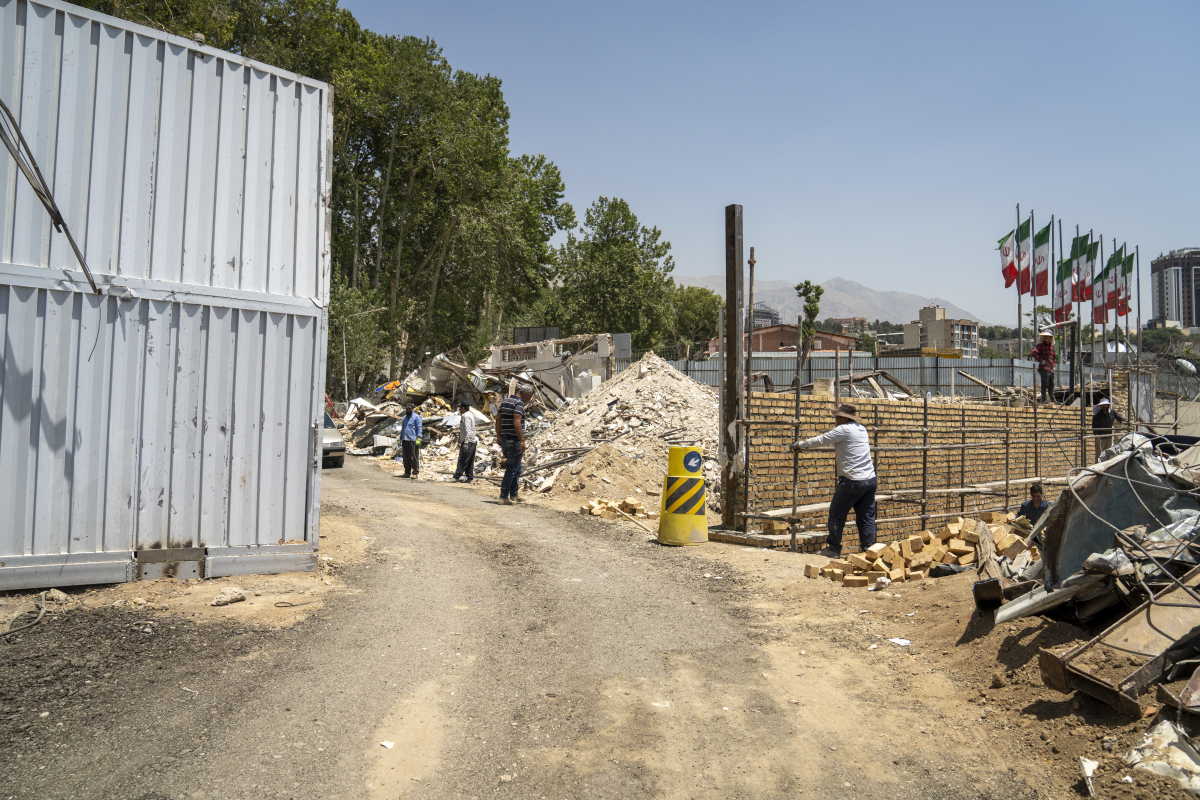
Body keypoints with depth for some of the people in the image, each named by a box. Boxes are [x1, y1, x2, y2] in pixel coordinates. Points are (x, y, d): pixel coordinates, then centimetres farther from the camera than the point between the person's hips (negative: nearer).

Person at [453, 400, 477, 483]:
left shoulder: (466, 416, -12)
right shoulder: (470, 416, 19)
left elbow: (468, 431, -21)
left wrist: (465, 443, -24)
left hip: (468, 442, -10)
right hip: (472, 442, 10)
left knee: (462, 460, -8)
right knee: (469, 460, 9)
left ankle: (457, 475, -7)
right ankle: (470, 477, 11)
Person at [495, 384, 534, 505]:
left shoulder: (506, 400, 13)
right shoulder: (519, 403, -14)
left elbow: (498, 418, 15)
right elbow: (516, 422, -23)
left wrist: (498, 435, 18)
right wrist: (522, 440, -22)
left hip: (505, 439, 9)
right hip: (514, 440, -9)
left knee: (517, 469, 18)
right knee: (512, 469, -3)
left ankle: (513, 496, 23)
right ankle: (503, 497, -2)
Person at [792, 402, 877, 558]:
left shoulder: (844, 430, -9)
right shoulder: (861, 428, 15)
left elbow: (821, 440, -3)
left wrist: (800, 444, 9)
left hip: (853, 481, -8)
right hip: (870, 479, 8)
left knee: (836, 514, 4)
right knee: (866, 516, 10)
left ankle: (834, 548, 9)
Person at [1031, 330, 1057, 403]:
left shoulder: (1052, 346, 16)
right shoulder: (1041, 345, -6)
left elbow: (1054, 356, 31)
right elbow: (1034, 352, -23)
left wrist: (1054, 363, 17)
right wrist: (1041, 360, -19)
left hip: (1051, 369, 7)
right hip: (1044, 369, -7)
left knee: (1051, 385, 14)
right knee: (1045, 384, -7)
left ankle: (1052, 398, 24)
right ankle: (1044, 399, -2)